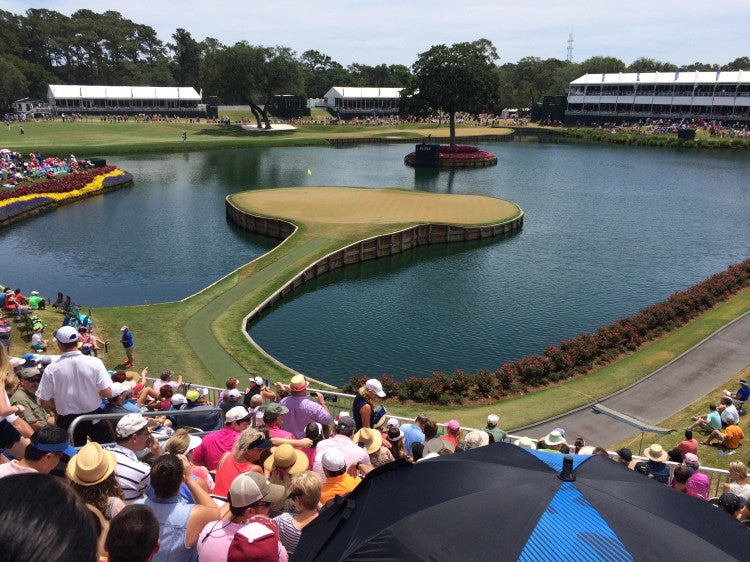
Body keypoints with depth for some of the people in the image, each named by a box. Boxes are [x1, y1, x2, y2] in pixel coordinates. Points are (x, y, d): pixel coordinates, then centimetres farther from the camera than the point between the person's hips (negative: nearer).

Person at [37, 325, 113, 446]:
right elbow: (107, 393, -15)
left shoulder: (51, 369, -14)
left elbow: (43, 403, -9)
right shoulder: (94, 362, -16)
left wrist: (59, 408, 10)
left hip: (67, 420, 1)